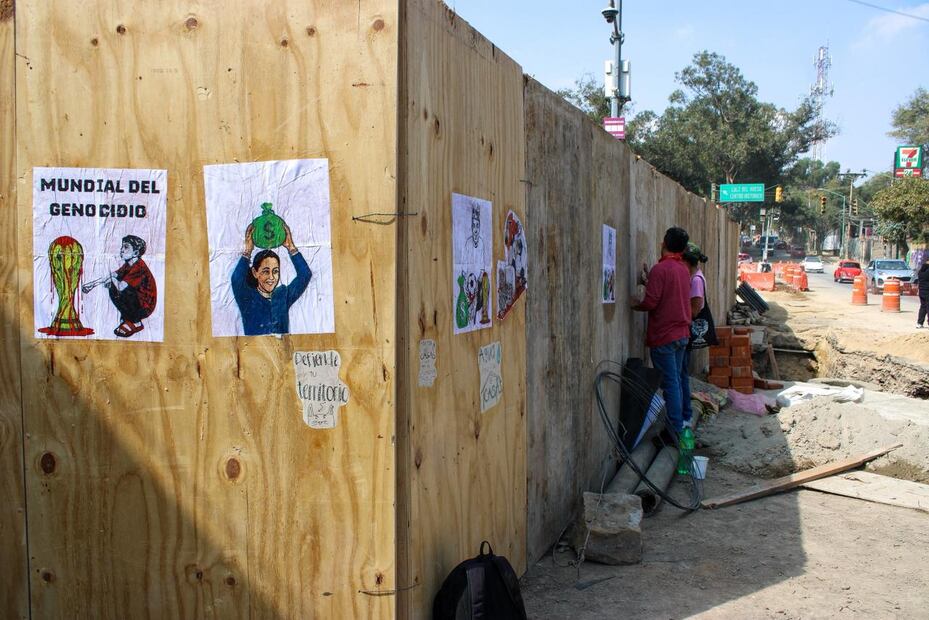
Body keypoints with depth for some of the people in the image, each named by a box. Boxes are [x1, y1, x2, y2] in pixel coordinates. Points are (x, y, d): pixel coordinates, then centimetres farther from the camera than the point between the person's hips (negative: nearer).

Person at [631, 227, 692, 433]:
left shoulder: (660, 269, -15)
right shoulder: (684, 269, 9)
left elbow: (651, 303, -19)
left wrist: (636, 304, 0)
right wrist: (649, 282, 19)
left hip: (663, 336, -8)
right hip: (682, 334, 8)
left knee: (670, 384, -4)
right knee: (676, 381, 14)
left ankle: (676, 430, -2)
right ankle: (678, 424, 20)